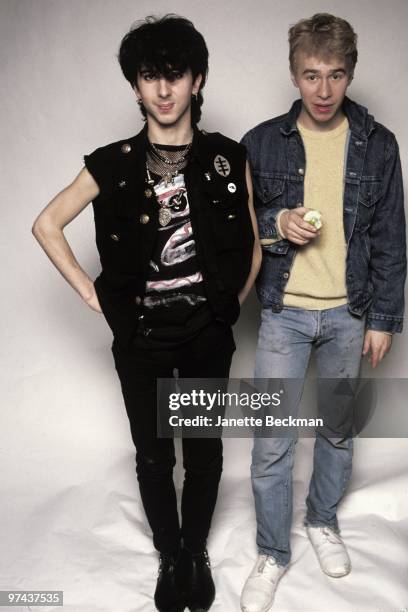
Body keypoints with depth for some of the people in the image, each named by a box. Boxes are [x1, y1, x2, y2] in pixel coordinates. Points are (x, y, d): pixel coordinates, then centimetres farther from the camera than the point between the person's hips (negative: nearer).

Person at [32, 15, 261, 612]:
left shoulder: (228, 159, -5)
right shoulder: (113, 165, -5)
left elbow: (252, 244, 7)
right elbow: (47, 225, 3)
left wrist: (233, 303, 3)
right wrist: (90, 293, -2)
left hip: (208, 337, 0)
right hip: (140, 339, 0)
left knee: (204, 453, 14)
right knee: (153, 457, 14)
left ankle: (196, 551, 40)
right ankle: (169, 556, 38)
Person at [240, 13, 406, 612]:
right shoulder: (262, 142, -3)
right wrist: (276, 225, -17)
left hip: (349, 313, 1)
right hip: (284, 312, -1)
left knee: (338, 428, 16)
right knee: (272, 442, 1)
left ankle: (323, 520, 42)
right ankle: (272, 552, 23)